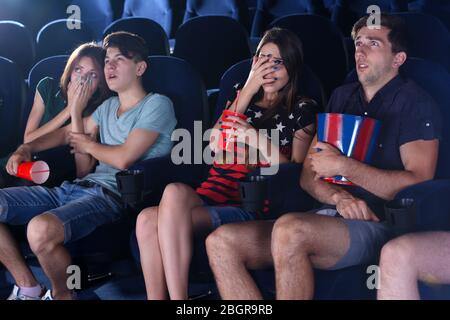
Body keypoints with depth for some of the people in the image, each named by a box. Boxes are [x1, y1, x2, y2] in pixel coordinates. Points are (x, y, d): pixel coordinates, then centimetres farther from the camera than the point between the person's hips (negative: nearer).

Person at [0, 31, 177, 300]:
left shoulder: (157, 104, -2)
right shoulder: (108, 106, 24)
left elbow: (123, 158, -12)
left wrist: (88, 145, 6)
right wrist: (26, 148, 8)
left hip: (113, 195, -8)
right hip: (76, 187, 9)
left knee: (41, 228, -37)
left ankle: (61, 294, -7)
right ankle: (27, 287, 5)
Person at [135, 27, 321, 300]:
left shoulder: (302, 109, 12)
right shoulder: (243, 97, 25)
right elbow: (215, 146, 9)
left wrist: (261, 141, -11)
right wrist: (248, 91, 6)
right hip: (213, 193, 4)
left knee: (175, 193, -34)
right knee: (147, 219, -30)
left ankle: (177, 296, -30)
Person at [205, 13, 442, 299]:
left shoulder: (414, 102, 1)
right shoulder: (342, 97, 20)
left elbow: (418, 184, -12)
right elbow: (308, 175, 16)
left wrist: (343, 166, -15)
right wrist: (339, 197, -7)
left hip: (378, 226, -7)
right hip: (329, 216, 7)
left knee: (290, 230, -38)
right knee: (221, 243, -15)